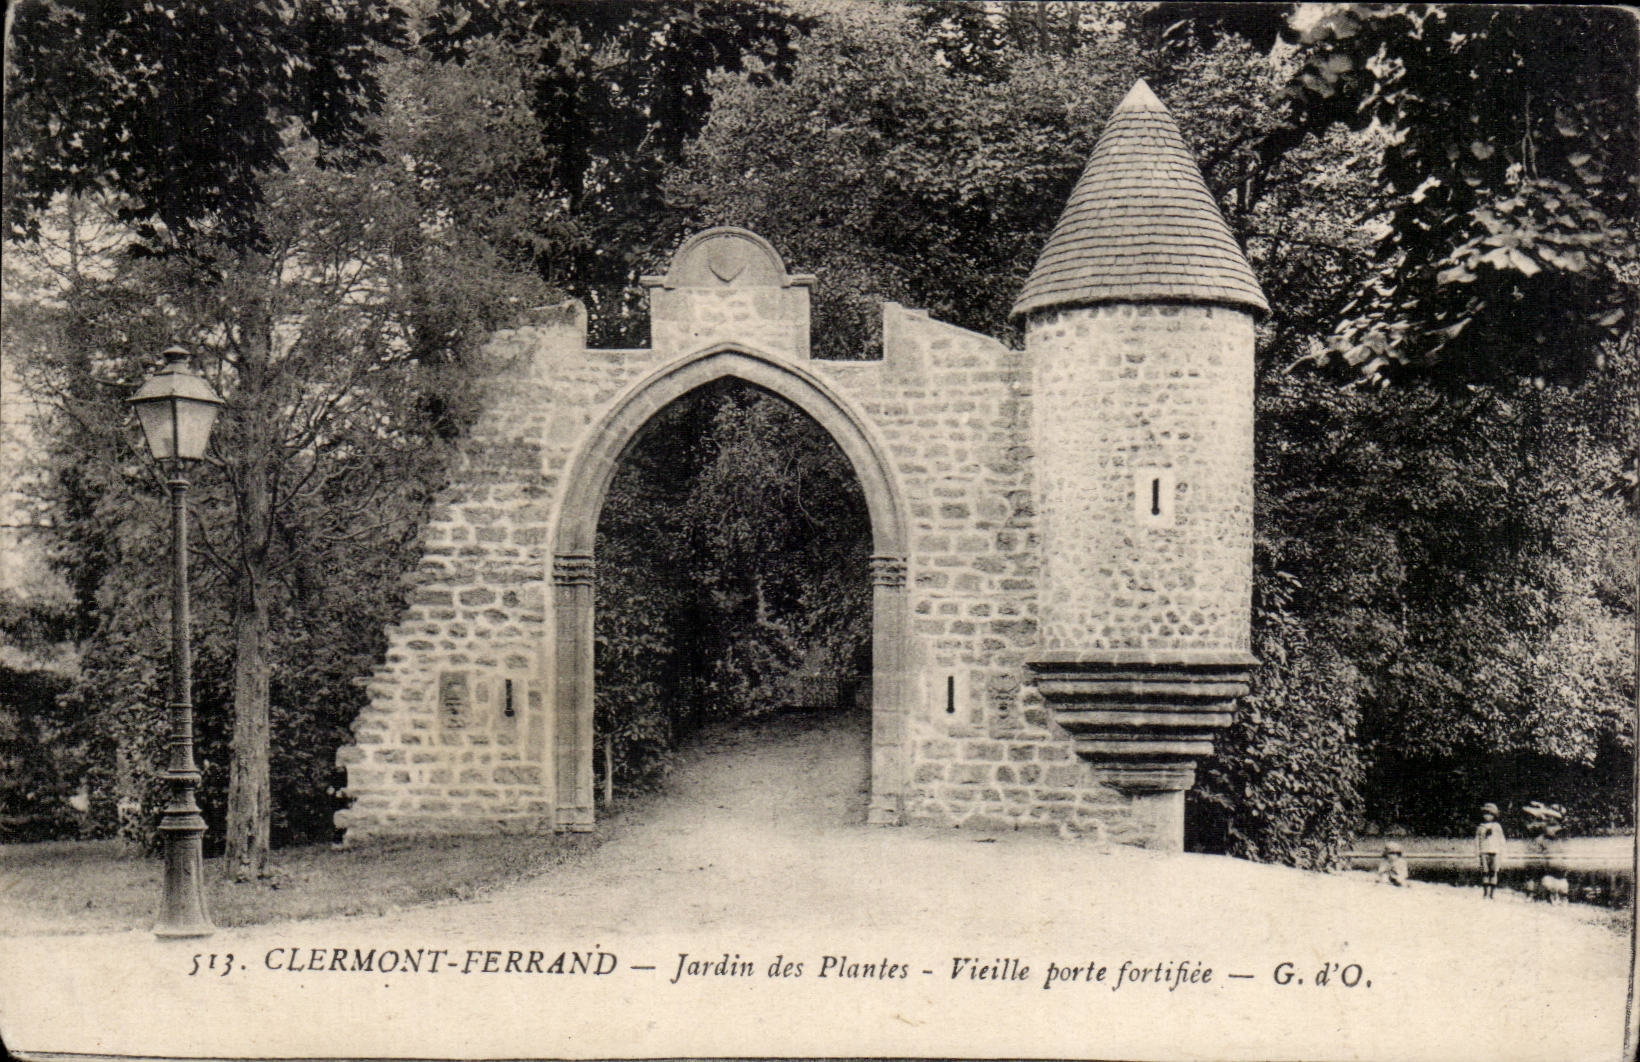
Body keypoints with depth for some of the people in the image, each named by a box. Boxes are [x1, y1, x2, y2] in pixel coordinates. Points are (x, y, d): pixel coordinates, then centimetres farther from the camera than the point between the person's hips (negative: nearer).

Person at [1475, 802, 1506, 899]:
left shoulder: (1497, 826, 10)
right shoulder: (1480, 827, 12)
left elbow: (1501, 839, 12)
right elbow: (1477, 839, 15)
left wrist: (1501, 852, 6)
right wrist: (1477, 851, 6)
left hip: (1494, 852, -1)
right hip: (1484, 852, 1)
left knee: (1493, 873, -5)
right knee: (1485, 872, -4)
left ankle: (1491, 893, -1)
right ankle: (1485, 892, 4)